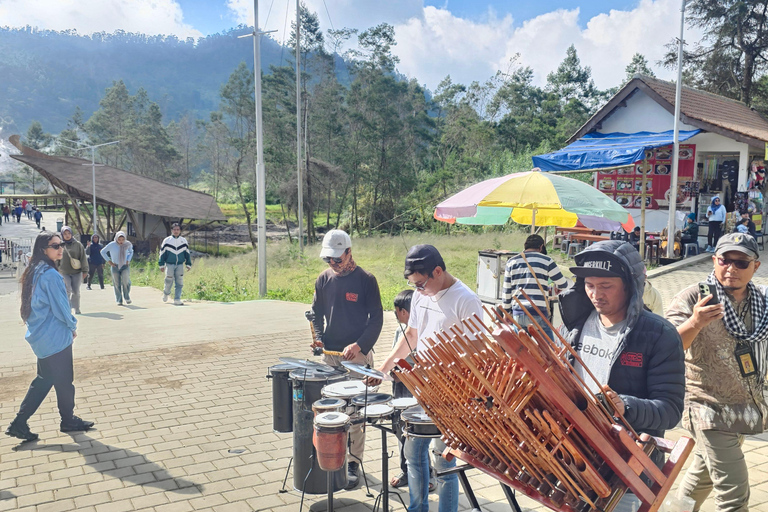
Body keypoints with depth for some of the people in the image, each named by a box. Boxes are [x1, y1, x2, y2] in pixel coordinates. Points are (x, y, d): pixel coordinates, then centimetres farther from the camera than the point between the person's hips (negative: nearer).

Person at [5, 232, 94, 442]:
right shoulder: (50, 275, -22)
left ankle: (19, 422, 18)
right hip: (56, 337, -9)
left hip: (40, 336, 9)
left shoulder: (34, 272, 7)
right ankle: (68, 421, 24)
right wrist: (72, 325, 0)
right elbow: (60, 307, -19)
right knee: (64, 380, 8)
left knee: (44, 379, 19)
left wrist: (67, 325, 14)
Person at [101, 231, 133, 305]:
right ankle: (119, 300, 11)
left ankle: (127, 297, -3)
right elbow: (103, 252, 3)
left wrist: (128, 260, 6)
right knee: (117, 284, 1)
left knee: (125, 280, -20)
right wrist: (109, 261, -1)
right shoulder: (112, 245, -9)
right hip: (115, 266, 0)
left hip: (125, 266, 0)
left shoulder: (128, 244, -2)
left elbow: (131, 252, 20)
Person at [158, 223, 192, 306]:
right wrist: (161, 265, 0)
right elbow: (162, 253, 3)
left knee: (179, 283, -4)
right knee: (169, 281, 0)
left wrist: (188, 264, 10)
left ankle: (177, 299, -1)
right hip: (170, 264, -2)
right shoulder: (167, 240, 1)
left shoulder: (184, 241, 9)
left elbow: (187, 253, 14)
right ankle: (166, 293, 31)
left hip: (180, 265, 2)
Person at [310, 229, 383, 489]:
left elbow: (376, 319, -7)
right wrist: (318, 337, -2)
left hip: (358, 355, -4)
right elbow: (317, 312, 15)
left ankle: (354, 463, 9)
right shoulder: (324, 279, 6)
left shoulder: (366, 280, -7)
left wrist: (359, 345, -18)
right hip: (330, 354, 5)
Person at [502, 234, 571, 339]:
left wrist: (507, 311, 21)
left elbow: (506, 291, 12)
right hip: (538, 314, -4)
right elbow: (563, 285, 8)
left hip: (517, 312, 4)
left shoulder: (511, 262, 10)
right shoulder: (546, 261, 1)